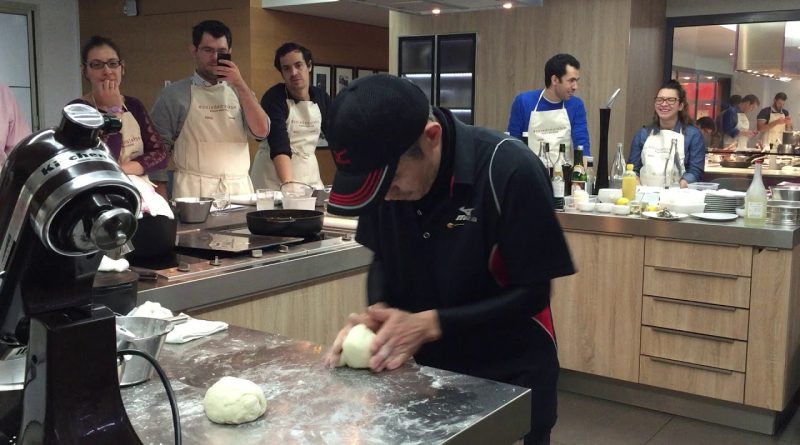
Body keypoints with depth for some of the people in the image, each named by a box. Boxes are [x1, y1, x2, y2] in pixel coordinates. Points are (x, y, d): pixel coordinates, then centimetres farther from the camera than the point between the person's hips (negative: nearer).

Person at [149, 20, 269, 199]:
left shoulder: (239, 92, 13)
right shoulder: (173, 95, 3)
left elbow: (261, 131, -2)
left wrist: (240, 85, -9)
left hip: (240, 189, 3)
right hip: (194, 191, -3)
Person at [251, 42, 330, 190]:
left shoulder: (322, 98, 1)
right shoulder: (273, 98, -15)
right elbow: (279, 148, -27)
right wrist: (288, 183, -40)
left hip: (310, 175, 4)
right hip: (275, 176, -4)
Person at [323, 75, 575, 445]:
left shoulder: (510, 172, -27)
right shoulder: (383, 170, -11)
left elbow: (532, 293, -20)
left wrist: (432, 324, -26)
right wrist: (377, 312, -17)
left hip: (511, 375, -4)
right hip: (431, 367, 5)